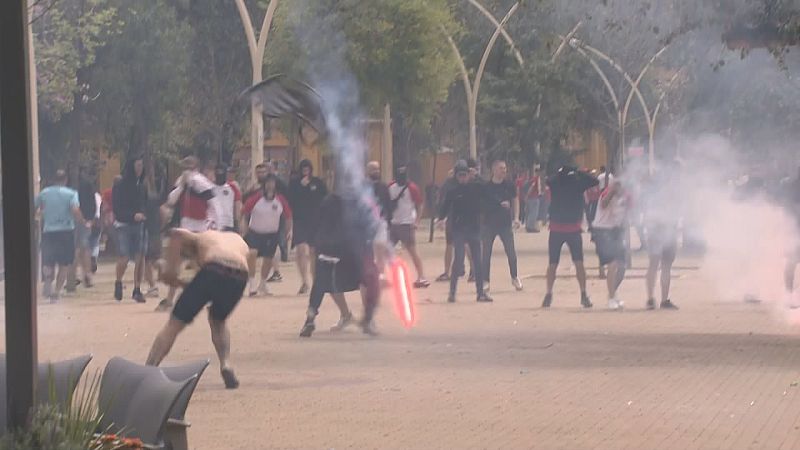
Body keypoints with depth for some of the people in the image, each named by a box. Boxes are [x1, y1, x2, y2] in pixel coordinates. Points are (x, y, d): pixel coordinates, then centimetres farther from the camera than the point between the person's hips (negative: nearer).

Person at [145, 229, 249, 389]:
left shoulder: (201, 238, 31)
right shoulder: (238, 240, 41)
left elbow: (177, 234, 9)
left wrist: (170, 268, 8)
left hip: (212, 272, -3)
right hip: (239, 277, 3)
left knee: (174, 325, 8)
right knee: (218, 321, 32)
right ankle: (226, 365, 11)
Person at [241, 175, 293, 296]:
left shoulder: (281, 200, -6)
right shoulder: (256, 198, -13)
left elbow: (288, 216, 6)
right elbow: (245, 213, -5)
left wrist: (289, 230, 1)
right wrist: (244, 228, -11)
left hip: (272, 234, 3)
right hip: (254, 232, -3)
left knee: (268, 259, 9)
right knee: (252, 253, -24)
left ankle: (263, 284, 32)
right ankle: (252, 283, -16)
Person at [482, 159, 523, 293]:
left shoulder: (509, 186, 1)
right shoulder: (486, 187, -4)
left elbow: (515, 200, 9)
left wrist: (516, 218, 0)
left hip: (506, 223, 1)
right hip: (489, 224, -1)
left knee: (511, 251, -1)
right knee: (486, 253, 0)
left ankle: (515, 277, 15)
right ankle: (485, 280, 8)